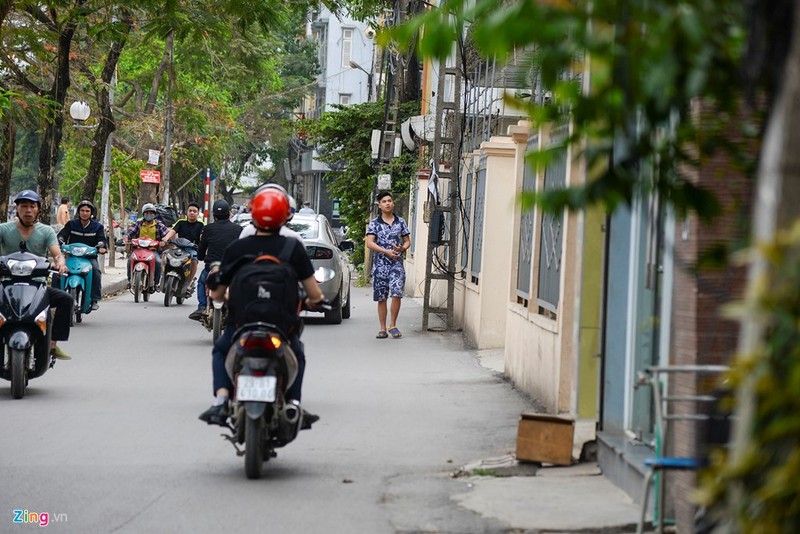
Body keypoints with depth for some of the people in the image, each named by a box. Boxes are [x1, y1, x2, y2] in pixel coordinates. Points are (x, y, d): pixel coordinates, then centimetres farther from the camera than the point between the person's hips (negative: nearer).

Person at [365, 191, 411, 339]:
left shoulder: (401, 222, 9)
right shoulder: (374, 223, 3)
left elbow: (407, 241, 14)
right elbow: (369, 243, -6)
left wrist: (402, 248, -9)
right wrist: (386, 252, -16)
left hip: (397, 263, 0)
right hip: (380, 264, 0)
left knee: (396, 294, -15)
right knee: (381, 298, 4)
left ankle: (393, 325, 0)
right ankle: (383, 329, 11)